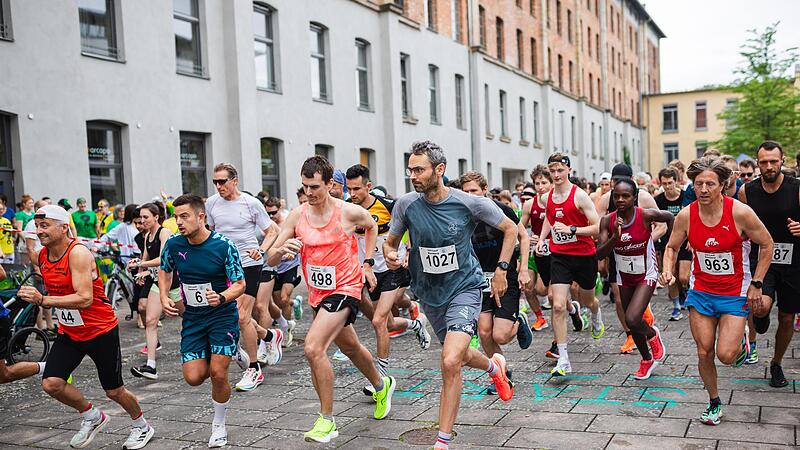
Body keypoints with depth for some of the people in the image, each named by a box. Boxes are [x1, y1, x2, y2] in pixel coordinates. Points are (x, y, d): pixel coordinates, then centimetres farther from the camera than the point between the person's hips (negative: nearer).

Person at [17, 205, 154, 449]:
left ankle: (142, 426, 32)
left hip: (101, 331, -6)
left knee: (114, 391, 4)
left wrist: (42, 300, -32)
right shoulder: (42, 256, 2)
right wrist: (36, 297, 5)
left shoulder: (78, 253, -22)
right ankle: (92, 417, 15)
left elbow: (85, 299, -30)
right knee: (51, 383, -12)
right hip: (69, 332, 7)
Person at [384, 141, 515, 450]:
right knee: (459, 356, 22)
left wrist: (501, 270, -6)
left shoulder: (469, 203, -15)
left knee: (450, 362, -21)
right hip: (430, 293, 4)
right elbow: (390, 242, 5)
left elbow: (510, 229, 0)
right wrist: (390, 256, -19)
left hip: (465, 288, -4)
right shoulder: (406, 205, -10)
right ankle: (494, 367, 58)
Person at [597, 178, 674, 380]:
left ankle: (653, 335, 16)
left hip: (646, 274, -4)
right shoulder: (607, 221, -15)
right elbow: (600, 254, -18)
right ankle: (647, 360, 39)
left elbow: (670, 218, -1)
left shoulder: (646, 215, -22)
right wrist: (615, 237, -33)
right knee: (631, 323, 14)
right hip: (624, 276, 4)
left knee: (632, 319, -20)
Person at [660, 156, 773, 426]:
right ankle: (714, 402, 28)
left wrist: (756, 283, -6)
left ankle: (741, 340, 26)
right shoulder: (685, 216, -10)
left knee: (726, 355, -10)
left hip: (735, 293, -2)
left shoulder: (740, 212, -18)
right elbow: (672, 247, 7)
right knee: (704, 353, 5)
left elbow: (766, 245, -4)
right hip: (701, 292, 3)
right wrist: (667, 271, -12)